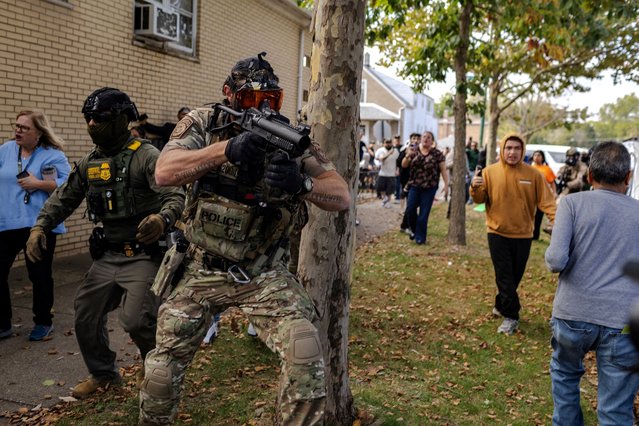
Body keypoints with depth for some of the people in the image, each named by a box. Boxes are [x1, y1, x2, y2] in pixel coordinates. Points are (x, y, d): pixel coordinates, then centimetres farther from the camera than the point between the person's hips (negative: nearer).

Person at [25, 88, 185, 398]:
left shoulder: (146, 156, -13)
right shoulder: (89, 163, 11)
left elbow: (176, 195, -24)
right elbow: (64, 198, 19)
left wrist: (164, 218, -46)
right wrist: (40, 226, 4)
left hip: (142, 256, -8)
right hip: (107, 256, 8)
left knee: (137, 321, -18)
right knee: (85, 315, 13)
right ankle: (103, 374, 38)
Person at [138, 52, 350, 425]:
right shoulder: (203, 125, -4)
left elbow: (343, 197, -10)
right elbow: (165, 172, -20)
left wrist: (302, 184, -30)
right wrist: (226, 149, -33)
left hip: (264, 276, -1)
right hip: (201, 271, 1)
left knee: (306, 356, -17)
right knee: (163, 367, 10)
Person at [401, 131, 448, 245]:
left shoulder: (437, 153, -1)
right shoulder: (413, 151, 5)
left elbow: (443, 170, -1)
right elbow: (404, 165, 3)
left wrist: (446, 185, -9)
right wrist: (407, 156, -17)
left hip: (429, 187, -2)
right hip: (414, 185, 2)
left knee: (424, 213, 0)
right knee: (410, 209, -3)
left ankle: (420, 237, 11)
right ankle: (414, 230, 23)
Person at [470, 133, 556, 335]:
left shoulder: (533, 174, -5)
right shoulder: (490, 172, -4)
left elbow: (546, 200, -8)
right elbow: (481, 199, 0)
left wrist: (557, 219, -25)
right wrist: (475, 188, -22)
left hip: (523, 234, 1)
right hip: (497, 233, -1)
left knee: (515, 276, 14)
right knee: (504, 277, -1)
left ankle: (501, 306, 35)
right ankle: (511, 316, 7)